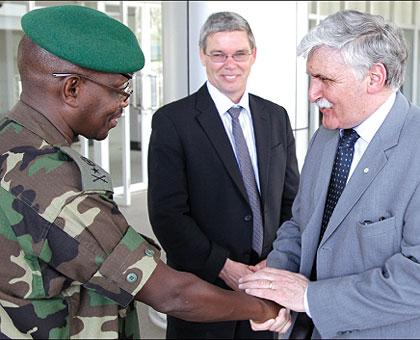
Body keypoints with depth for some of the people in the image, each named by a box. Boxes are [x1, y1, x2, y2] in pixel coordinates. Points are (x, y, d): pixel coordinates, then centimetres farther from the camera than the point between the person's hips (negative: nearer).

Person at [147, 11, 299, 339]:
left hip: (269, 281, 4)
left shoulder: (276, 117, 5)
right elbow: (167, 213, -13)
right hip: (202, 283, -3)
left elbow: (292, 199, 7)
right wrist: (223, 267, -16)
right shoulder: (172, 120, -9)